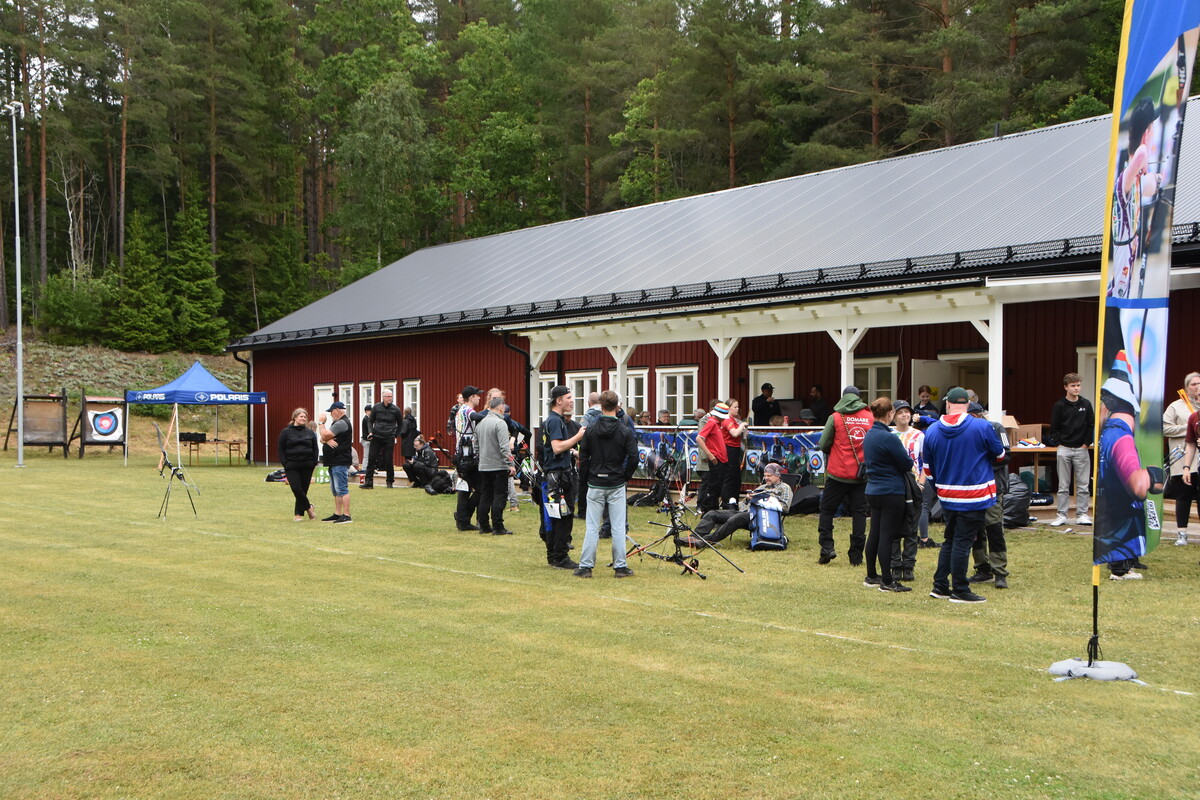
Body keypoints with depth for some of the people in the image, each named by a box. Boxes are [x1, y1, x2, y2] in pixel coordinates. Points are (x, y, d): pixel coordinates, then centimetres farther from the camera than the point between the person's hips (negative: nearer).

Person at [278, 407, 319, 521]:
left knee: (303, 490, 2)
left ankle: (299, 513, 12)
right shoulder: (286, 432, 4)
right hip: (292, 467, -2)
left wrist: (314, 463, 3)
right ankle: (309, 507, 6)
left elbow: (315, 449, 15)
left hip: (307, 466, 2)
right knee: (296, 489, -13)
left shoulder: (310, 432, 11)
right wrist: (285, 464, -6)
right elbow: (280, 449, 3)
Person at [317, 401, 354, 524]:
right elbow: (322, 439, 14)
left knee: (342, 489, -13)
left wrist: (321, 423, -3)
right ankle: (337, 514, 21)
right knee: (335, 490, 15)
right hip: (334, 462, 11)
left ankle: (346, 515, -14)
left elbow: (325, 435, -18)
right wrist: (327, 440, -9)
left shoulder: (342, 423, -14)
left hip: (340, 462, -11)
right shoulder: (336, 423, 20)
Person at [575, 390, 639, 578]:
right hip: (616, 485, -1)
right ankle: (620, 567, 8)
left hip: (595, 485, 1)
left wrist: (586, 477, 10)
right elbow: (633, 457, -9)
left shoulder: (590, 429, -3)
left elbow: (583, 457, -2)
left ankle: (585, 566, 5)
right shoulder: (625, 431, -6)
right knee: (618, 527, 4)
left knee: (592, 527, 5)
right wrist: (626, 476, 5)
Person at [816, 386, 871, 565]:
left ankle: (826, 547, 0)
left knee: (827, 509, 11)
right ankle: (856, 555, 7)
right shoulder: (870, 417, 1)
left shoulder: (835, 417, -5)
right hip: (862, 475, 2)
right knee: (859, 512, 7)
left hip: (838, 473, -2)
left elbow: (823, 445, -2)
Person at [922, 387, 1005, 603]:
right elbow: (999, 454, 4)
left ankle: (940, 585, 19)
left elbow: (928, 469, 8)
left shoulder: (932, 431, 0)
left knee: (950, 540, 17)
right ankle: (960, 591, 5)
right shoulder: (981, 427, -12)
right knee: (963, 542, -1)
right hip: (974, 496, -5)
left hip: (947, 496, 5)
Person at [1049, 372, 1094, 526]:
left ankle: (1082, 515, 9)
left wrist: (1086, 443, 0)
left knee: (1083, 485, 2)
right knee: (1063, 485, 3)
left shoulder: (1085, 404, 4)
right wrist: (1059, 443, -6)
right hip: (1064, 450, -1)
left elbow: (1092, 425, 7)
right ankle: (1062, 515, 8)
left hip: (1081, 450, 1)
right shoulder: (1059, 405, 0)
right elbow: (1053, 428, 2)